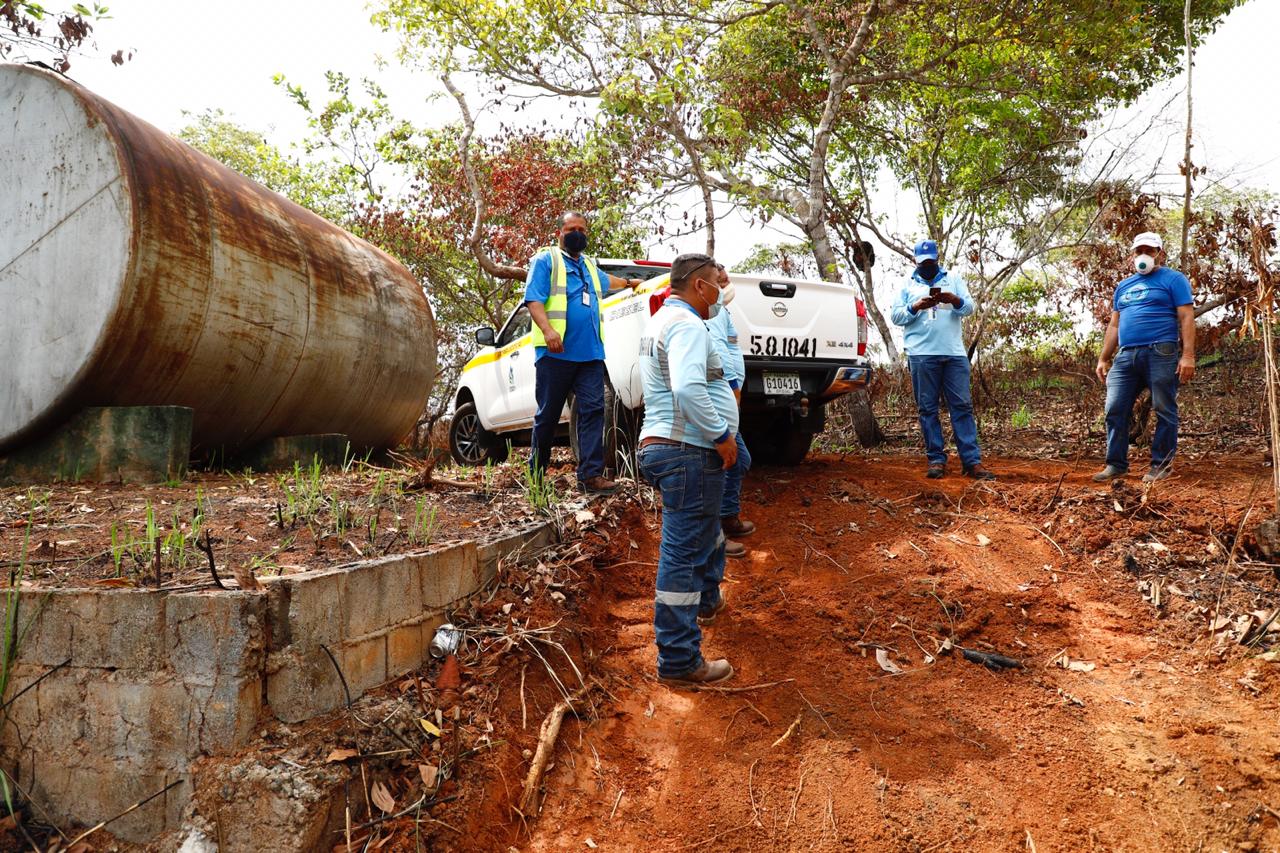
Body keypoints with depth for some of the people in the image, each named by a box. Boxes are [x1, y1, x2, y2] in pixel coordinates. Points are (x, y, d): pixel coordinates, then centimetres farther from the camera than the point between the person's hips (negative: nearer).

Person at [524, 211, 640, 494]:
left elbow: (605, 280, 49)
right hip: (556, 353, -6)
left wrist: (628, 282, 64)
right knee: (547, 415, 0)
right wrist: (547, 329, -26)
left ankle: (591, 474, -7)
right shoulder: (546, 261, 3)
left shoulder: (589, 266, 25)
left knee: (593, 410, -6)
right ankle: (536, 472, 14)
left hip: (590, 354, 6)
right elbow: (533, 299, -10)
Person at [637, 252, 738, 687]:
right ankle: (679, 661, -1)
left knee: (706, 529, 30)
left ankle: (707, 601, 51)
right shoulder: (686, 325, -16)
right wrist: (721, 435, -21)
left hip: (662, 443, 11)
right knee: (684, 553, -7)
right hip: (688, 451, -11)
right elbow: (688, 389, -31)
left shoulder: (662, 320, 18)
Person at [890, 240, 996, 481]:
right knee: (927, 408, 0)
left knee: (962, 406, -3)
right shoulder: (907, 285, 14)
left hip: (954, 353, 1)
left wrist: (955, 300, -15)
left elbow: (969, 307, 6)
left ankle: (972, 461, -3)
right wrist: (916, 307, -13)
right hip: (922, 355, -1)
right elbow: (896, 315, 5)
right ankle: (936, 459, 5)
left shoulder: (953, 279, 16)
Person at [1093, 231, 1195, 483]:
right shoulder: (1123, 286, 22)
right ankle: (1116, 464, 6)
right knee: (1115, 411, -1)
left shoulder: (1173, 279, 4)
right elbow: (1114, 325, 23)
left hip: (1161, 354, -5)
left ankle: (1161, 465, 8)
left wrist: (1188, 355, -14)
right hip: (1126, 356, 5)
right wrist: (1103, 359, 15)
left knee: (1164, 411, 0)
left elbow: (1187, 318, -4)